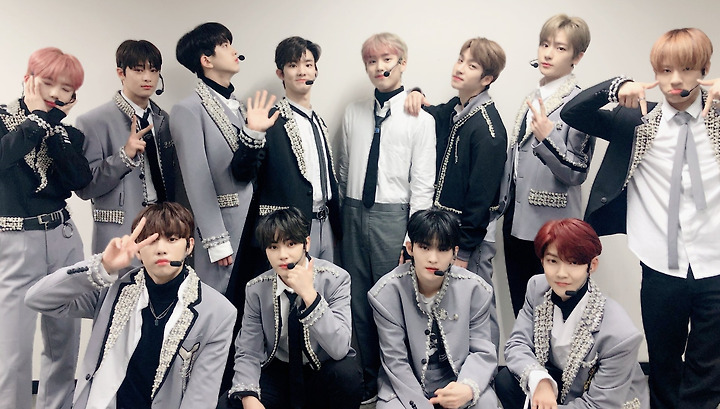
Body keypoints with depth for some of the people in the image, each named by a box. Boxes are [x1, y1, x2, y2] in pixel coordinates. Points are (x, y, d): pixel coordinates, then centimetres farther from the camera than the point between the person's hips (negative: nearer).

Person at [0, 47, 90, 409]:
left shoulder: (68, 133, 10)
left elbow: (81, 181, -8)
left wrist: (57, 124, -9)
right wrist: (38, 116, -14)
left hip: (63, 239, 4)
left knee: (65, 337, 11)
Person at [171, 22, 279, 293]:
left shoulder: (238, 106, 14)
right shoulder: (188, 110, -7)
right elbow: (197, 181, -12)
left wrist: (254, 133, -7)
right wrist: (216, 241, -14)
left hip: (255, 225, 7)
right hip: (224, 226, -7)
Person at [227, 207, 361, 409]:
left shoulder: (335, 279, -15)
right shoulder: (256, 289, -7)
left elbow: (339, 349, -25)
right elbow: (248, 352, -6)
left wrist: (309, 294, -32)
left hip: (324, 376, -2)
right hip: (279, 374, 2)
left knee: (346, 373, -34)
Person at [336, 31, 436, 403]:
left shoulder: (420, 119, -3)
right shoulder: (353, 113, 10)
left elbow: (422, 184, -6)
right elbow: (343, 170, 14)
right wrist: (343, 214, 10)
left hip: (393, 216, -4)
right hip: (354, 214, 4)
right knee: (358, 300, 12)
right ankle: (367, 377, 27)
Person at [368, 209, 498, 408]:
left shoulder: (475, 290, -8)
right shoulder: (387, 292, -13)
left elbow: (482, 351, -7)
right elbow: (395, 360, -12)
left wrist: (469, 387, -28)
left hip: (456, 382, 2)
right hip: (405, 385, -1)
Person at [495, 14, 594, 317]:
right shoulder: (533, 97, 11)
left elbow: (577, 172, -15)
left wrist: (546, 138, -30)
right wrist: (503, 205, 20)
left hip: (550, 226, -7)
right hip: (516, 221, 7)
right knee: (520, 307, 15)